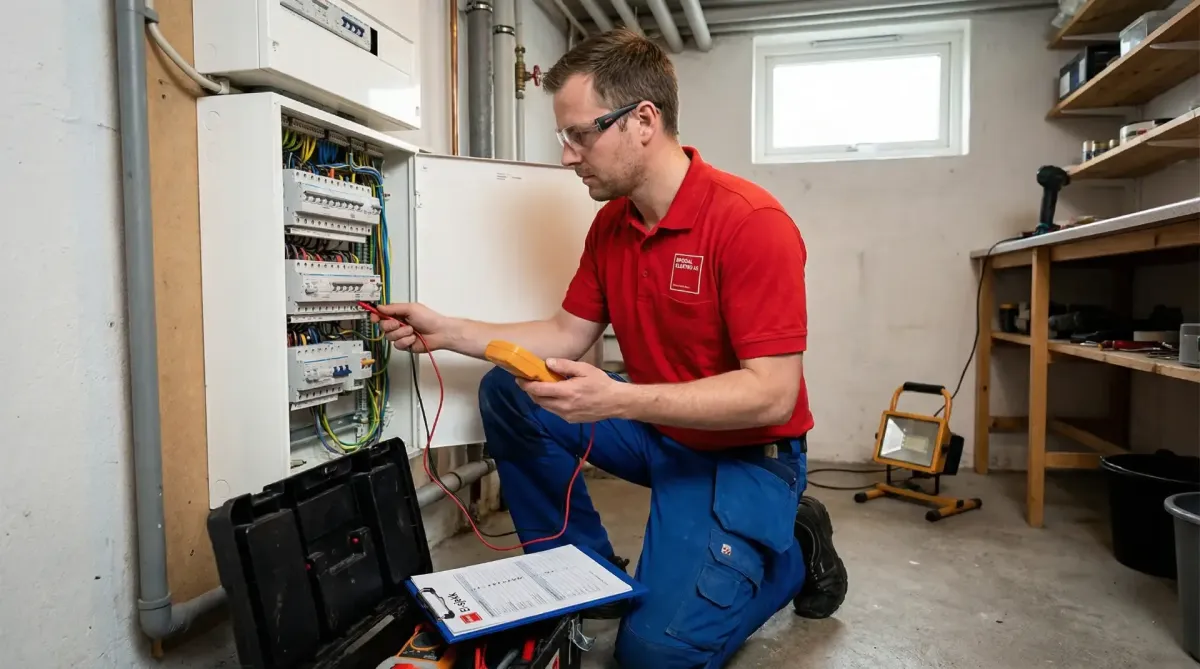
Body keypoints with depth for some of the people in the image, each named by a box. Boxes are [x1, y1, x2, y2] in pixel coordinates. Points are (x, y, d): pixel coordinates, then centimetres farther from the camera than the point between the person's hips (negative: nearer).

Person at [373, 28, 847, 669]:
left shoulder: (751, 222, -24)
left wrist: (615, 399, -35)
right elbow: (568, 334, 6)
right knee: (507, 395, -4)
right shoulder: (610, 224, 0)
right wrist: (448, 331, -3)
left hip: (743, 452, -7)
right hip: (656, 429, 7)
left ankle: (793, 550, 10)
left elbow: (772, 394, -27)